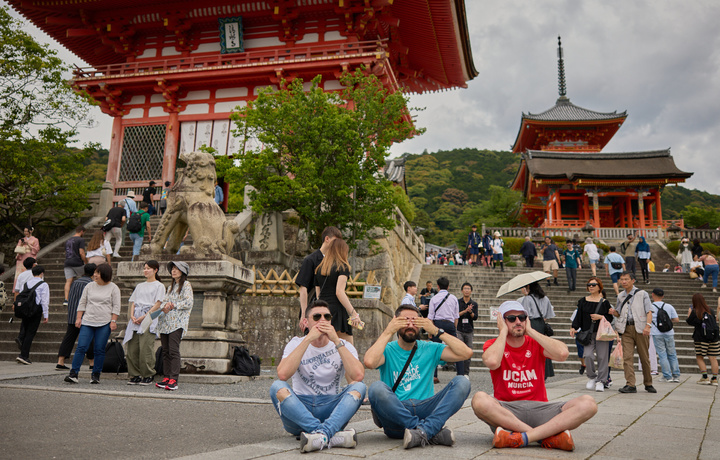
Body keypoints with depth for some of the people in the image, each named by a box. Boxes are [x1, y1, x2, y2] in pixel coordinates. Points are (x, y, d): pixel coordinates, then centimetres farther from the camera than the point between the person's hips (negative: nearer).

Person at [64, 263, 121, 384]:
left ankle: (96, 375, 10)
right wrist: (79, 318, 6)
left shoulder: (113, 288, 2)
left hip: (104, 324, -2)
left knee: (99, 350, 0)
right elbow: (82, 303, 13)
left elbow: (116, 306, 0)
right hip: (87, 322, 2)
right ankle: (73, 374, -3)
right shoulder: (90, 286, 10)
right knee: (81, 347, -6)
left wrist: (113, 321, -7)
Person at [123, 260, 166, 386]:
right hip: (135, 319, 6)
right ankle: (135, 375, 8)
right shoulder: (139, 286, 23)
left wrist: (144, 317, -14)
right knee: (132, 348, -1)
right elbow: (133, 302, 17)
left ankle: (148, 376, -3)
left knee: (145, 348, -11)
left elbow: (157, 305, -5)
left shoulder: (159, 286, 5)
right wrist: (132, 316, -2)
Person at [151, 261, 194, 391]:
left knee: (173, 350, -14)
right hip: (165, 321, 7)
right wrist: (164, 306, -6)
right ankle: (166, 378, 8)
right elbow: (164, 301, 16)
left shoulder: (186, 285, 1)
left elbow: (189, 303, -9)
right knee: (165, 350, 4)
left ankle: (173, 380, -15)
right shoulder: (170, 286, 24)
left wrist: (173, 305, -11)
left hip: (177, 322, -7)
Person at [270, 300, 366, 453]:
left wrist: (336, 341, -16)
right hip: (299, 409, 0)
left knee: (359, 387, -23)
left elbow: (358, 376, -18)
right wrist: (308, 339, -19)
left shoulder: (344, 346, 4)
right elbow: (283, 374, -19)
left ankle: (323, 434, -43)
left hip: (331, 409, 0)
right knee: (277, 387, -27)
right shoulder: (296, 344, 4)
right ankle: (333, 435, -40)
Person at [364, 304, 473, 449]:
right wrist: (388, 332, -6)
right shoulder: (388, 350, 8)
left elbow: (466, 353, 2)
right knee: (377, 388, -32)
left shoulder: (429, 349, 15)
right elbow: (369, 362, -16)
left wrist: (437, 331, 0)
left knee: (462, 382, -15)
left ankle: (423, 431, -34)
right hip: (395, 414, -2)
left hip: (425, 409, 2)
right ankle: (434, 432, -29)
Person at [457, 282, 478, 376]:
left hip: (469, 331, 2)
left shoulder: (474, 304, 10)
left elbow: (475, 317, 0)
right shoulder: (457, 302, 5)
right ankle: (460, 373, -6)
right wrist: (465, 311, -17)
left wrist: (470, 312, -20)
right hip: (459, 330, -2)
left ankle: (466, 373, 11)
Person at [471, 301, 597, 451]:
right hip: (506, 411, -2)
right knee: (479, 399, -35)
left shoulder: (536, 343, 11)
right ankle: (550, 435, -29)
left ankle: (523, 437, -31)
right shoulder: (493, 345, 5)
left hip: (540, 408, 3)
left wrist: (530, 331, -1)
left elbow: (563, 353, -11)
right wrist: (503, 331, -5)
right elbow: (492, 362, -20)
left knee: (588, 403, -20)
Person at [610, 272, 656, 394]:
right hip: (626, 329, 3)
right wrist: (614, 312, 0)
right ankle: (630, 385, -10)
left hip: (640, 328, -3)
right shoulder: (620, 296, 16)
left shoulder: (642, 294, 5)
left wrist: (648, 325, -19)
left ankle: (648, 384, 18)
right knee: (627, 357, -8)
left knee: (644, 357, 4)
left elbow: (649, 311, -3)